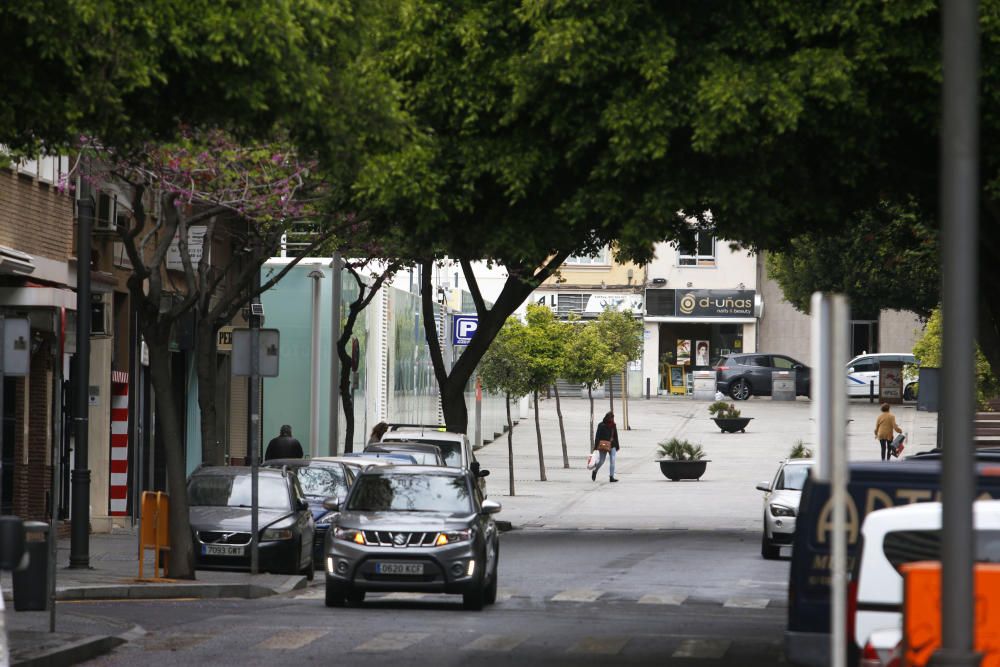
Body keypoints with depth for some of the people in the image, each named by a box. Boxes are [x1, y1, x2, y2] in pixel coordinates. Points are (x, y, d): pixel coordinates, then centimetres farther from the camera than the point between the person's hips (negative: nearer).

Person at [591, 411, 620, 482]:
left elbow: (615, 436, 15)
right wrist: (596, 446, -13)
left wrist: (617, 446, 15)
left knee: (612, 461, -7)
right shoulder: (601, 425, -6)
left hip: (612, 445, 4)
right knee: (602, 461, 3)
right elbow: (597, 436, -7)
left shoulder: (613, 425, 9)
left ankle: (611, 477, -6)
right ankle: (595, 471, 31)